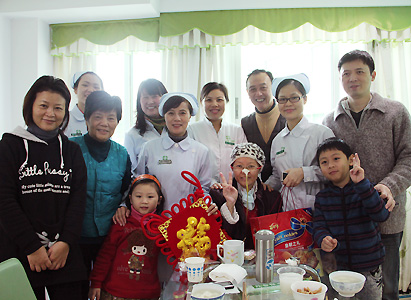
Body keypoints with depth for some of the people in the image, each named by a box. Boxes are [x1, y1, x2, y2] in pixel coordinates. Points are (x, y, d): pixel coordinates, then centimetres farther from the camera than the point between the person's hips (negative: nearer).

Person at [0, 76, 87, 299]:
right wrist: (32, 247, -12)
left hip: (65, 254, 2)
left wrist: (66, 242, -9)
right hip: (19, 255, -2)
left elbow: (78, 199, 2)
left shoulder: (72, 150, 9)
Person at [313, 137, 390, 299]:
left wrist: (361, 184, -30)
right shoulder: (322, 197, 0)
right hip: (336, 266, 2)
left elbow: (381, 215, -22)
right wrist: (323, 240, -26)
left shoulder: (364, 189, -7)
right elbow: (319, 227, -3)